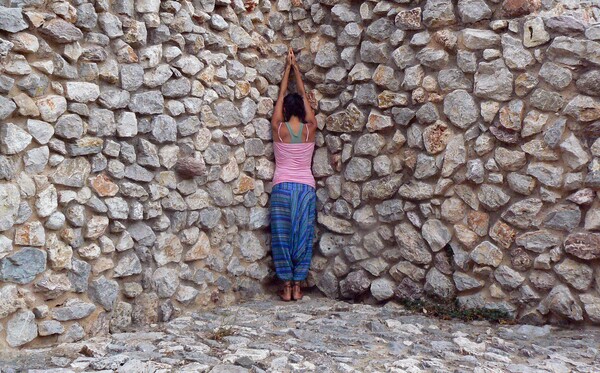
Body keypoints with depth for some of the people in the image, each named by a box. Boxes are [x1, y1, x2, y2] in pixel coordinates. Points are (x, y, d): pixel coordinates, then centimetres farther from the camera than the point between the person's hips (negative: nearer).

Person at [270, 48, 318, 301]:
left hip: (282, 187, -1)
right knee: (302, 236, 5)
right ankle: (297, 286, 8)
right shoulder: (311, 129, -1)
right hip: (306, 188, 1)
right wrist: (295, 67, 18)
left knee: (282, 236, 4)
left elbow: (281, 95, 9)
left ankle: (286, 286, 6)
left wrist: (288, 67, 18)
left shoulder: (279, 128, -4)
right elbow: (303, 95, 10)